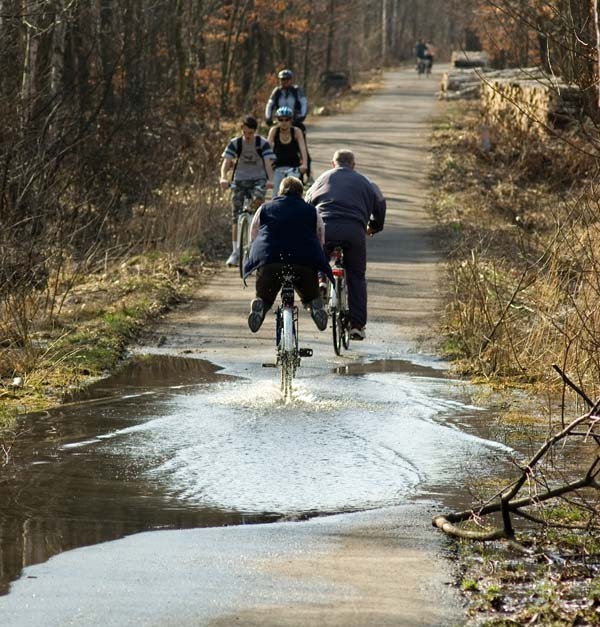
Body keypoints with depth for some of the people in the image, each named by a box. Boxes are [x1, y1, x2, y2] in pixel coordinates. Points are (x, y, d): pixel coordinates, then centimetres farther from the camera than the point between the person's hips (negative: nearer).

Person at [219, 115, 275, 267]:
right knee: (236, 216, -3)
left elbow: (268, 163, -20)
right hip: (240, 179, 2)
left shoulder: (262, 143, -10)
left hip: (258, 179, -2)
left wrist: (270, 179, -39)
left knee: (258, 199, -33)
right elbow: (226, 161, -15)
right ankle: (235, 252, 2)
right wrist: (223, 177, -35)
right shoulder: (235, 143, -7)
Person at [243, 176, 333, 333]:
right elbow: (321, 243, 24)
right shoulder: (312, 212, 22)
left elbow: (253, 239, 24)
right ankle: (315, 304, -12)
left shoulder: (264, 209, 22)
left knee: (264, 297, 19)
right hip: (305, 262, 0)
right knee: (310, 296, 23)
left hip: (268, 261, 0)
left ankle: (260, 305, -16)